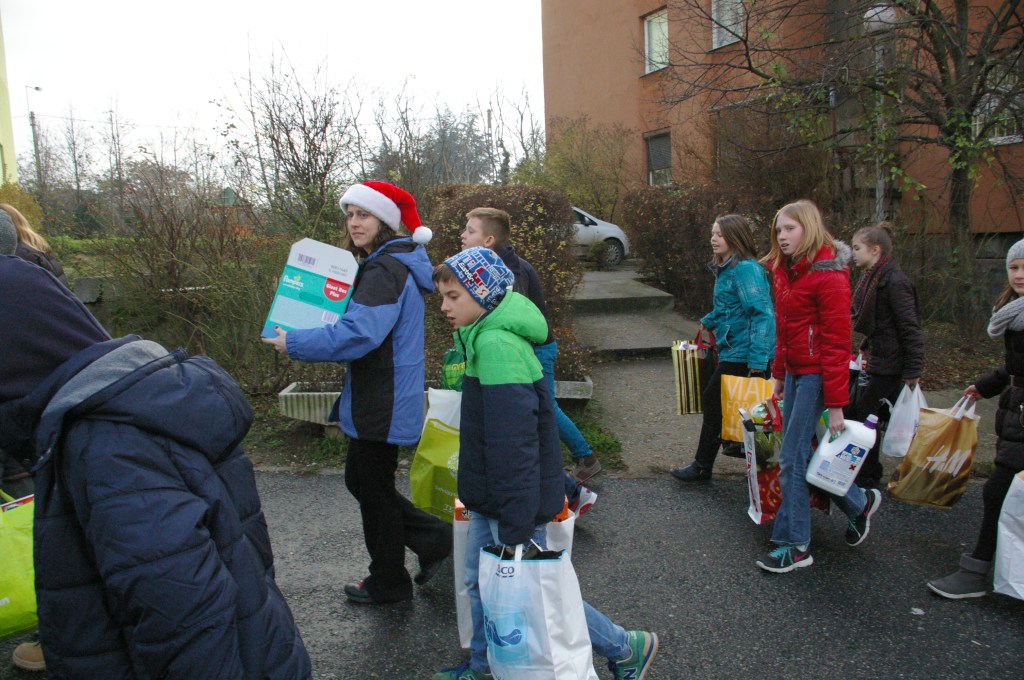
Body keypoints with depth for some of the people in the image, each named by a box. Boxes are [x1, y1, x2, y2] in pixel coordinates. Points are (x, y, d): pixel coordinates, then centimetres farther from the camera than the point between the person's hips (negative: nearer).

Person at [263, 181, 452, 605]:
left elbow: (359, 334, -31)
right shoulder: (387, 264, 13)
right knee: (360, 480, 21)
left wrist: (294, 344, -19)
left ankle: (387, 583, 27)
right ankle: (433, 539, 28)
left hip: (383, 405, -10)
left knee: (374, 490, 7)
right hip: (377, 399, 10)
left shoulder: (385, 271, -20)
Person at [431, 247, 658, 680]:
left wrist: (516, 526, -25)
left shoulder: (495, 345, -25)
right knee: (479, 578, 20)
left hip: (513, 501, -9)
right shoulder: (486, 337, 7)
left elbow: (513, 443, -28)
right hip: (491, 498, 9)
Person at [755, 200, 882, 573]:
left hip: (817, 374, -9)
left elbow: (837, 342, -18)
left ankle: (795, 545, 8)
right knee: (796, 454, 13)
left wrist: (836, 403, -18)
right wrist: (780, 373, 18)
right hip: (795, 372, 9)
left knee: (793, 458, -5)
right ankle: (859, 503, 34)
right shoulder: (785, 270, 11)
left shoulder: (828, 275, -16)